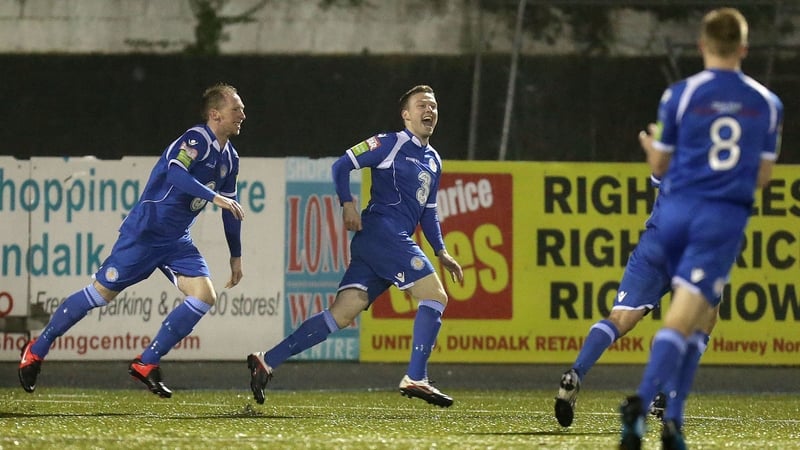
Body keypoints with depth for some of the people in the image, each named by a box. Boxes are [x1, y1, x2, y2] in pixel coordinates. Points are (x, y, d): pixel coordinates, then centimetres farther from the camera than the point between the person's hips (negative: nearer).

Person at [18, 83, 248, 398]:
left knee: (204, 296, -11)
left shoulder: (229, 159, 9)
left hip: (177, 242, 8)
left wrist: (236, 256, 23)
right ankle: (36, 350, 14)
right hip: (145, 231, -8)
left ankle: (146, 363, -3)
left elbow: (230, 209, 20)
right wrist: (215, 197, -38)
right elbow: (175, 174, -35)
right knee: (102, 293, -2)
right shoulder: (196, 139, -16)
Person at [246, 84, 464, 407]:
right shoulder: (391, 144, 0)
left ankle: (267, 362, -6)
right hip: (381, 232, -8)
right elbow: (342, 166, -4)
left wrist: (441, 252, 25)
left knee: (342, 314, -2)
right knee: (435, 296, -13)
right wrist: (348, 204, -15)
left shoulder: (433, 161, 25)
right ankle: (415, 378, -13)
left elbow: (428, 212, 32)